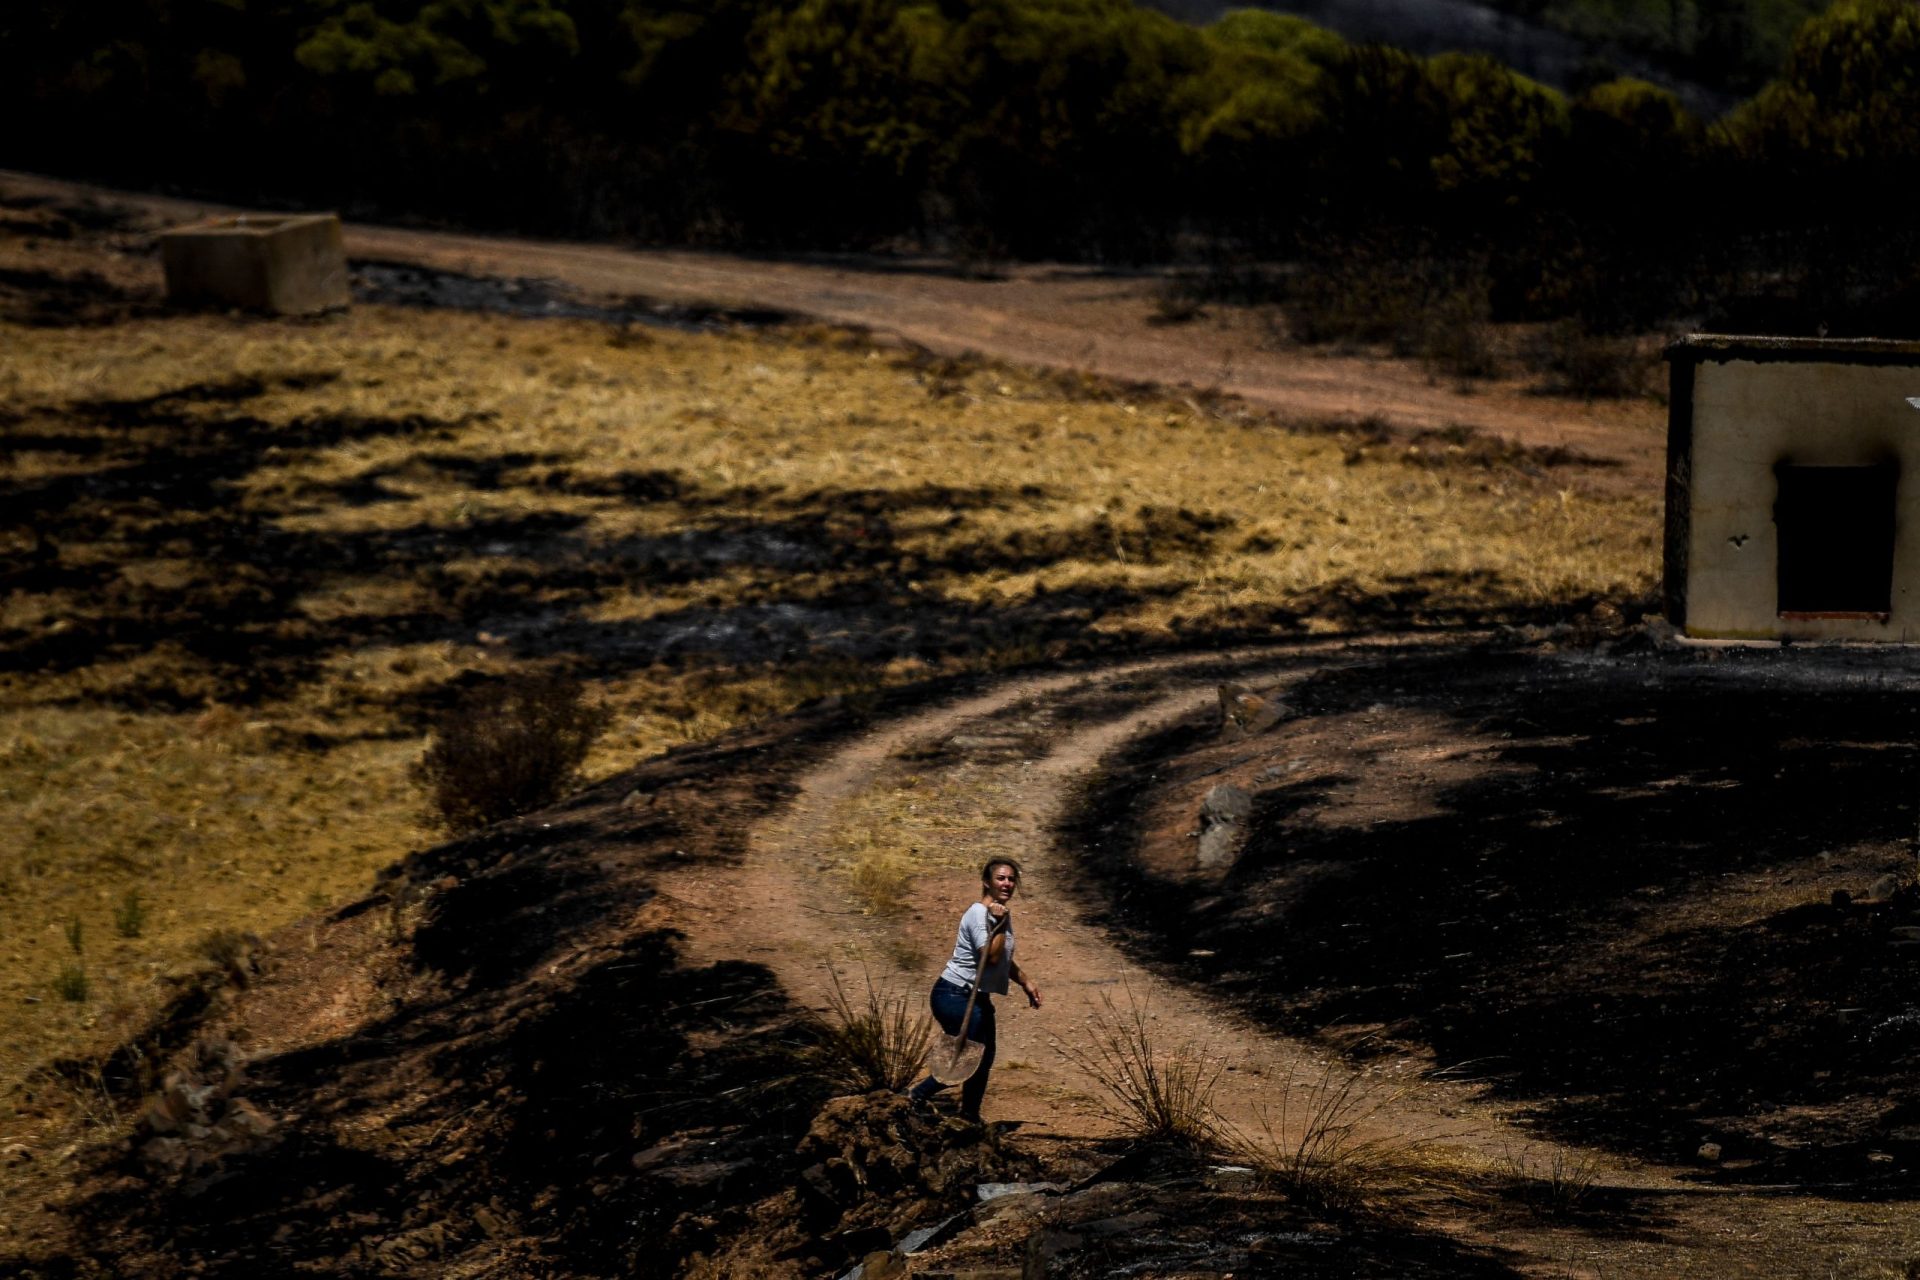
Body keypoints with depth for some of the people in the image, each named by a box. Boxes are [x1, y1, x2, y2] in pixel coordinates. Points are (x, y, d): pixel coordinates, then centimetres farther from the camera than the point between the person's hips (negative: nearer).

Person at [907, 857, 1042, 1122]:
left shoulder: (1002, 913, 11)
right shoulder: (979, 914, -19)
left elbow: (1005, 959, 25)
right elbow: (991, 956, -29)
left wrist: (1026, 982, 16)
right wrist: (1000, 925, -26)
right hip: (954, 996, -10)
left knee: (984, 1058, 14)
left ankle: (970, 1116, 28)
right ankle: (919, 1094, 1)